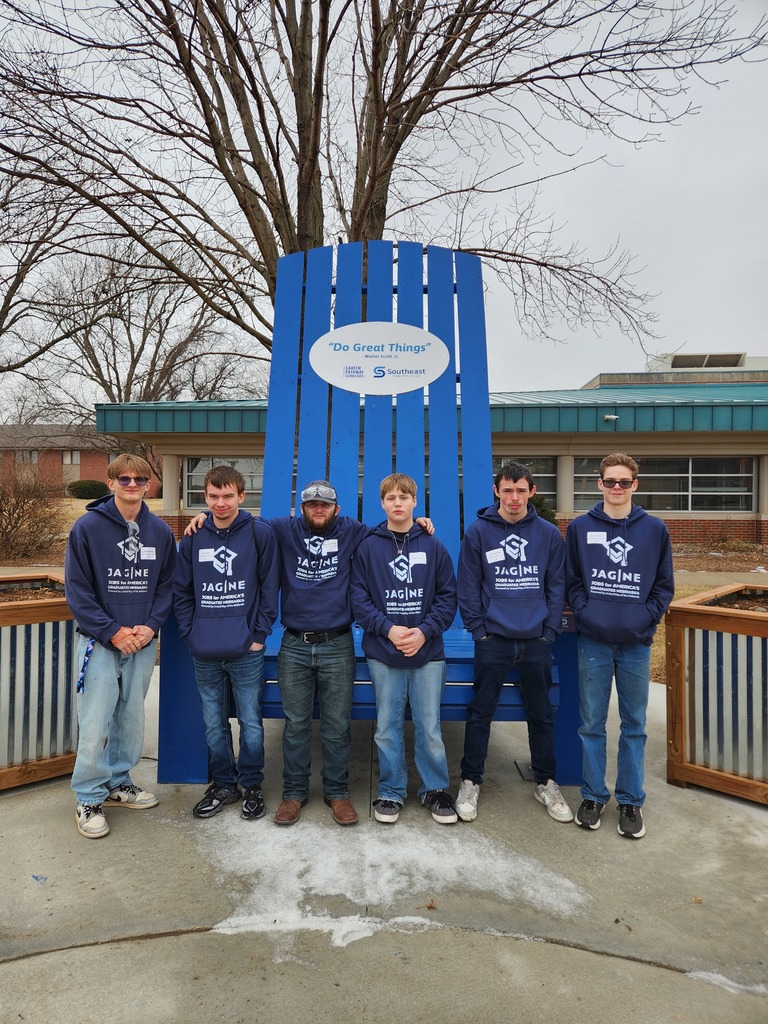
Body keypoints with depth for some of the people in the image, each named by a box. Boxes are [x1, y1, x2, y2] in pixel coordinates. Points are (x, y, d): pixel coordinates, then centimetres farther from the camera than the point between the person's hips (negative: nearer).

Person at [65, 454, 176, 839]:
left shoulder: (160, 531, 3)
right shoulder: (87, 527, -7)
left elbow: (166, 585, 7)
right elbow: (76, 589, -7)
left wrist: (151, 625, -8)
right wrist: (113, 632, -14)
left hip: (143, 642, 4)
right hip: (99, 641, -3)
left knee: (132, 718, 14)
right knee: (95, 723, -1)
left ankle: (119, 782, 32)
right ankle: (89, 798, 16)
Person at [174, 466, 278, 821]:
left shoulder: (259, 533, -5)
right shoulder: (194, 538, 4)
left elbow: (269, 588, -4)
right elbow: (182, 592, 8)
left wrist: (259, 635, -7)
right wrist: (189, 633, 0)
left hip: (246, 651, -3)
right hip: (204, 653, 3)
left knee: (250, 722, 9)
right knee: (214, 725, 15)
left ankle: (252, 786, 27)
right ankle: (223, 784, 33)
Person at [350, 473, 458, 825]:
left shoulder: (433, 546, 3)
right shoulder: (367, 547, 1)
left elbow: (448, 596, 1)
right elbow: (359, 598, -2)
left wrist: (425, 631, -11)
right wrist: (388, 628, -13)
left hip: (428, 652, 0)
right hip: (382, 653, 0)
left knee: (430, 727, 8)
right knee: (387, 727, 10)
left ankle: (435, 789, 27)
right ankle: (391, 791, 27)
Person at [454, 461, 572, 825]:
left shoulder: (549, 534, 1)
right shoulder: (478, 532, -4)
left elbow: (556, 587, 4)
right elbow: (468, 587, -3)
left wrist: (550, 631, -2)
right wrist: (478, 630, -7)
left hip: (537, 641, 2)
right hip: (492, 641, -2)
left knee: (542, 715, 14)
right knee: (480, 713, 7)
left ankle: (546, 783, 32)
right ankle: (470, 782, 24)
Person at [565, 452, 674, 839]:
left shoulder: (655, 529, 2)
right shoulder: (579, 528, 1)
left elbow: (664, 585, 5)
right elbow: (571, 581, 4)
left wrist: (647, 618, -8)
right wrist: (585, 612, -9)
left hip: (636, 643, 1)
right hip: (593, 640, 0)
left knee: (634, 725, 11)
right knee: (592, 723, 9)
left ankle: (631, 801, 25)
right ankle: (593, 796, 24)